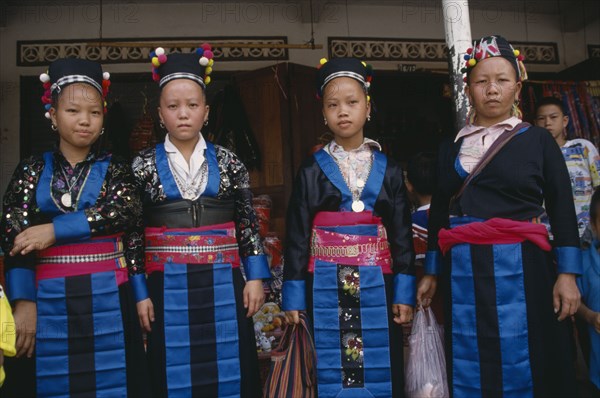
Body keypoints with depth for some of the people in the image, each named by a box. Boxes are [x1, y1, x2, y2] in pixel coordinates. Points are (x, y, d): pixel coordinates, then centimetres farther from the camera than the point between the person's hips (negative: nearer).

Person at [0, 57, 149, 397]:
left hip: (107, 301, -1)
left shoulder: (115, 169, 4)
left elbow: (125, 211, -14)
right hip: (47, 302, 1)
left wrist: (55, 230, -16)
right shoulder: (32, 169, 6)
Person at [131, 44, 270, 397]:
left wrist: (255, 278, 0)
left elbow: (249, 224, 5)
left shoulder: (228, 162, 3)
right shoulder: (145, 165, 1)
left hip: (223, 289, 1)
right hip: (167, 290, 0)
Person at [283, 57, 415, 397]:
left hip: (376, 286, 1)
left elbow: (402, 235, 5)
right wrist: (294, 295, -2)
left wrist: (404, 292, 0)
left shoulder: (388, 170, 5)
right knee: (331, 371, 6)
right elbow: (297, 236, 1)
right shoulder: (312, 170, 2)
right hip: (325, 286, -1)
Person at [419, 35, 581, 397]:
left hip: (522, 268, -2)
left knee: (525, 366, 3)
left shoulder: (538, 141, 3)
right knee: (472, 368, 7)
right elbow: (439, 214, 13)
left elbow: (563, 210, 1)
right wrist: (431, 272, 11)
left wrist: (568, 274, -6)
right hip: (464, 273, 3)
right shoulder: (451, 150, 10)